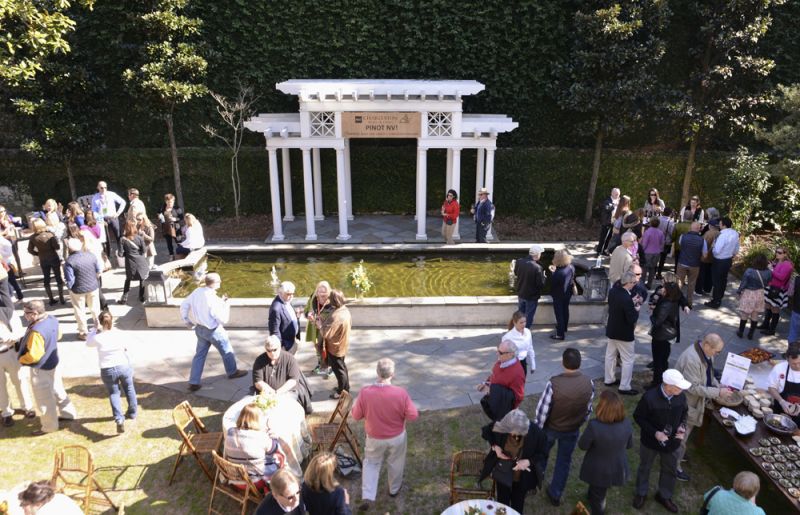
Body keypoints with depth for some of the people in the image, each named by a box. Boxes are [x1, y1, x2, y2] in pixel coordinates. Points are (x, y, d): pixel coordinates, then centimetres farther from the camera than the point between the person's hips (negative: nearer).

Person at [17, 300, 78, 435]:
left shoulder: (37, 331, -33)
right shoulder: (51, 319, -6)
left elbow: (33, 355, -31)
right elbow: (58, 335, 13)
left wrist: (21, 359, -13)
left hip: (41, 368, -9)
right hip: (52, 363, 9)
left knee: (44, 399, 9)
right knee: (57, 390, 25)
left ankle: (49, 426, 24)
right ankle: (69, 413, 40)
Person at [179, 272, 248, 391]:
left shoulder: (197, 291, -10)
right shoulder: (213, 299, -31)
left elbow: (184, 305, 3)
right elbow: (223, 320, -23)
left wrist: (187, 321, 14)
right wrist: (225, 304, -14)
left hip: (199, 328, 7)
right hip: (212, 330, -7)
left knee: (199, 355, 18)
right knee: (227, 351, 17)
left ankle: (193, 383, 21)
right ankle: (232, 372, 38)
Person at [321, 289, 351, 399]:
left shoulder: (337, 316, -34)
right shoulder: (344, 310, -4)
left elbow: (326, 333, -31)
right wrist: (324, 322, 1)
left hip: (335, 347, -9)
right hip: (341, 344, 9)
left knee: (338, 369, 9)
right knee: (342, 366, 25)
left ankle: (342, 392, 26)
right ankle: (345, 387, 41)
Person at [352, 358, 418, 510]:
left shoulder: (365, 392, -25)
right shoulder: (401, 393, -28)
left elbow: (356, 415, -11)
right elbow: (413, 416, -17)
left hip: (374, 438, 0)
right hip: (397, 437, 0)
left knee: (371, 464, 25)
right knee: (395, 463, 26)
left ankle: (367, 497, 21)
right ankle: (394, 489, 47)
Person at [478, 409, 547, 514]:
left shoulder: (536, 433, -29)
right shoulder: (501, 426, -27)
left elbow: (543, 455, -11)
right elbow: (485, 431, -5)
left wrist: (529, 461, -28)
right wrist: (495, 446, -19)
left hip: (522, 477, 0)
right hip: (503, 473, 1)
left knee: (517, 505, 24)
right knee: (502, 503, 23)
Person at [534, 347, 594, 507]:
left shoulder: (554, 383, -34)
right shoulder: (588, 383, -22)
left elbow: (542, 409, -23)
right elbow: (588, 409, -5)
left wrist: (537, 429, -5)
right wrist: (580, 422, 14)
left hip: (551, 428, -2)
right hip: (572, 430, 2)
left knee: (541, 455, 26)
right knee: (564, 461, 22)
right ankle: (555, 494, 38)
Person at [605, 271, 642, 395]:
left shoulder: (613, 291, -5)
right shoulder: (627, 299, -31)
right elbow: (632, 319, -25)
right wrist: (636, 310, -8)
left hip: (611, 330, 8)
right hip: (624, 334, -8)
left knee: (610, 355, 20)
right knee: (628, 360, 6)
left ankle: (609, 379, 34)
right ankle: (624, 387, 13)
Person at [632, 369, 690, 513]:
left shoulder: (681, 396, -19)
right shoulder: (649, 397, -32)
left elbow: (684, 412, 4)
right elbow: (638, 417, -19)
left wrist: (682, 425, -15)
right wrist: (654, 433, -26)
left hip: (672, 441, 4)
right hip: (650, 441, -4)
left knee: (670, 469, 23)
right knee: (645, 467, 20)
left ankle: (664, 496, 49)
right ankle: (641, 494, 45)